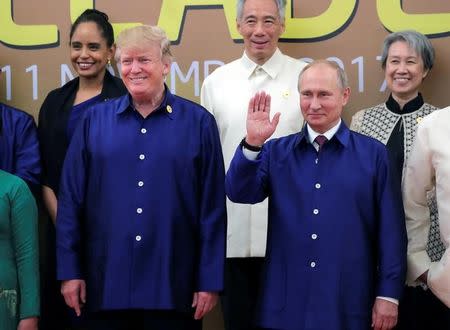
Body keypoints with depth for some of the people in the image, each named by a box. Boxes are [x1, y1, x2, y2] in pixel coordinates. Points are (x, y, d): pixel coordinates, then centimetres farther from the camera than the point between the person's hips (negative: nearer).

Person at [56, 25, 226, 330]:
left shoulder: (198, 122, 0)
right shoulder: (95, 120, 4)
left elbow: (213, 207, -1)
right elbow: (71, 199, 4)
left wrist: (210, 280, -4)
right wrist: (70, 270, 0)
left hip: (174, 285, -1)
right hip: (107, 282, 1)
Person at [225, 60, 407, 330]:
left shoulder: (373, 154, 0)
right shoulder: (277, 151, 7)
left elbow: (391, 229, -1)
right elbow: (240, 194, -6)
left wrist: (388, 295, -3)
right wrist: (253, 143, -19)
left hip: (347, 304, -1)